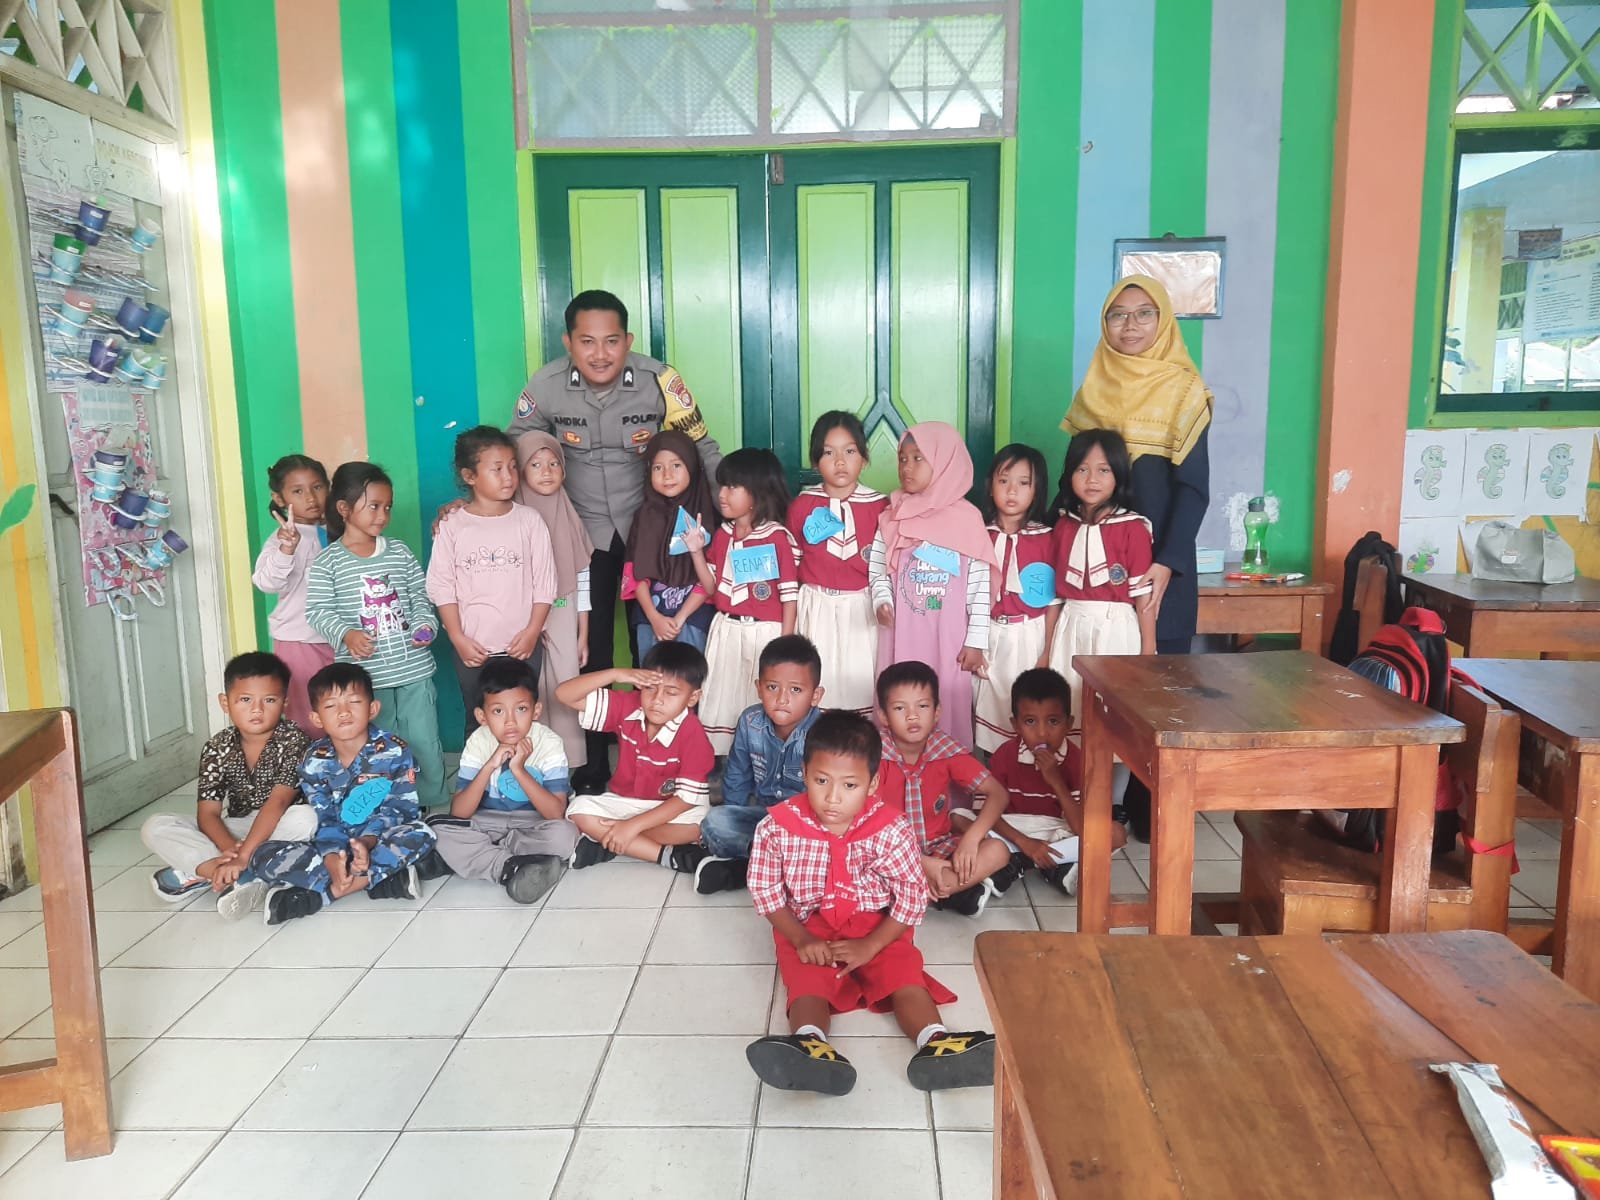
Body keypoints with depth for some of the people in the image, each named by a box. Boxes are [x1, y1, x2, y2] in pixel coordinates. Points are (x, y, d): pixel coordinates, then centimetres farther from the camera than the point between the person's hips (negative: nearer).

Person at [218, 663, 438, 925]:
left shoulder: (394, 751, -10)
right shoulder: (314, 762, -3)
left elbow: (397, 809, -13)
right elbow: (324, 819, -8)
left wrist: (367, 841, -32)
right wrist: (332, 858, -29)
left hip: (380, 841, -2)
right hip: (336, 846, 2)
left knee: (420, 835, -34)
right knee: (265, 856, -20)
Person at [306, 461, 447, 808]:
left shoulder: (400, 552, 7)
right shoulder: (328, 562, -3)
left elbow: (420, 595, 11)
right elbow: (318, 610, -7)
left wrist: (424, 623, -7)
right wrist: (346, 633, -23)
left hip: (413, 667, 2)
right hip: (364, 674, -2)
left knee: (425, 742, 6)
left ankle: (433, 807, 22)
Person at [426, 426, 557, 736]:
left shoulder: (529, 520, -2)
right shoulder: (452, 525, -4)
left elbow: (544, 582, -1)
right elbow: (442, 586, -2)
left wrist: (532, 632, -8)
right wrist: (458, 638, -8)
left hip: (522, 645, 0)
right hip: (473, 648, 0)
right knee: (478, 723, 13)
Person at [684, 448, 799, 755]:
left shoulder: (778, 537, -11)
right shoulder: (722, 535, 8)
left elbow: (789, 594, -10)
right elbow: (711, 588, 10)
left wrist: (785, 643, -10)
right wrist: (696, 551, -2)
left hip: (766, 632, -6)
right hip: (727, 630, 6)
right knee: (722, 701, 12)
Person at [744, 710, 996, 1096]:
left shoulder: (890, 829, -15)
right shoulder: (778, 827, -14)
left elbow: (912, 893, -11)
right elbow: (766, 889, -4)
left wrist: (871, 946, -18)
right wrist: (800, 940, -14)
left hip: (877, 926, 1)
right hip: (807, 927, 0)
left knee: (906, 974, -23)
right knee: (806, 980, -27)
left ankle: (936, 1045, -41)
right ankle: (810, 1046, -52)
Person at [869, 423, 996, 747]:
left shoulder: (967, 518, -3)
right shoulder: (893, 518, 4)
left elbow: (980, 585, -2)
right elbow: (877, 568, 8)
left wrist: (976, 640, -4)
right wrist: (882, 600, -13)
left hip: (948, 638, -2)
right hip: (901, 635, 2)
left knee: (948, 706, 5)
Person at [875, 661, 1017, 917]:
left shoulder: (947, 751, -8)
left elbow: (998, 793, -7)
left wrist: (971, 838, -24)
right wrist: (922, 864, -26)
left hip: (941, 848, 3)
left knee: (998, 851, -21)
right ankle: (963, 889, -23)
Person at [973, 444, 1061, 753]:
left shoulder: (1045, 538, -4)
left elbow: (1053, 601, -4)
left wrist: (1048, 653, -7)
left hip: (1030, 638, -2)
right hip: (990, 638, 2)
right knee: (990, 708, 7)